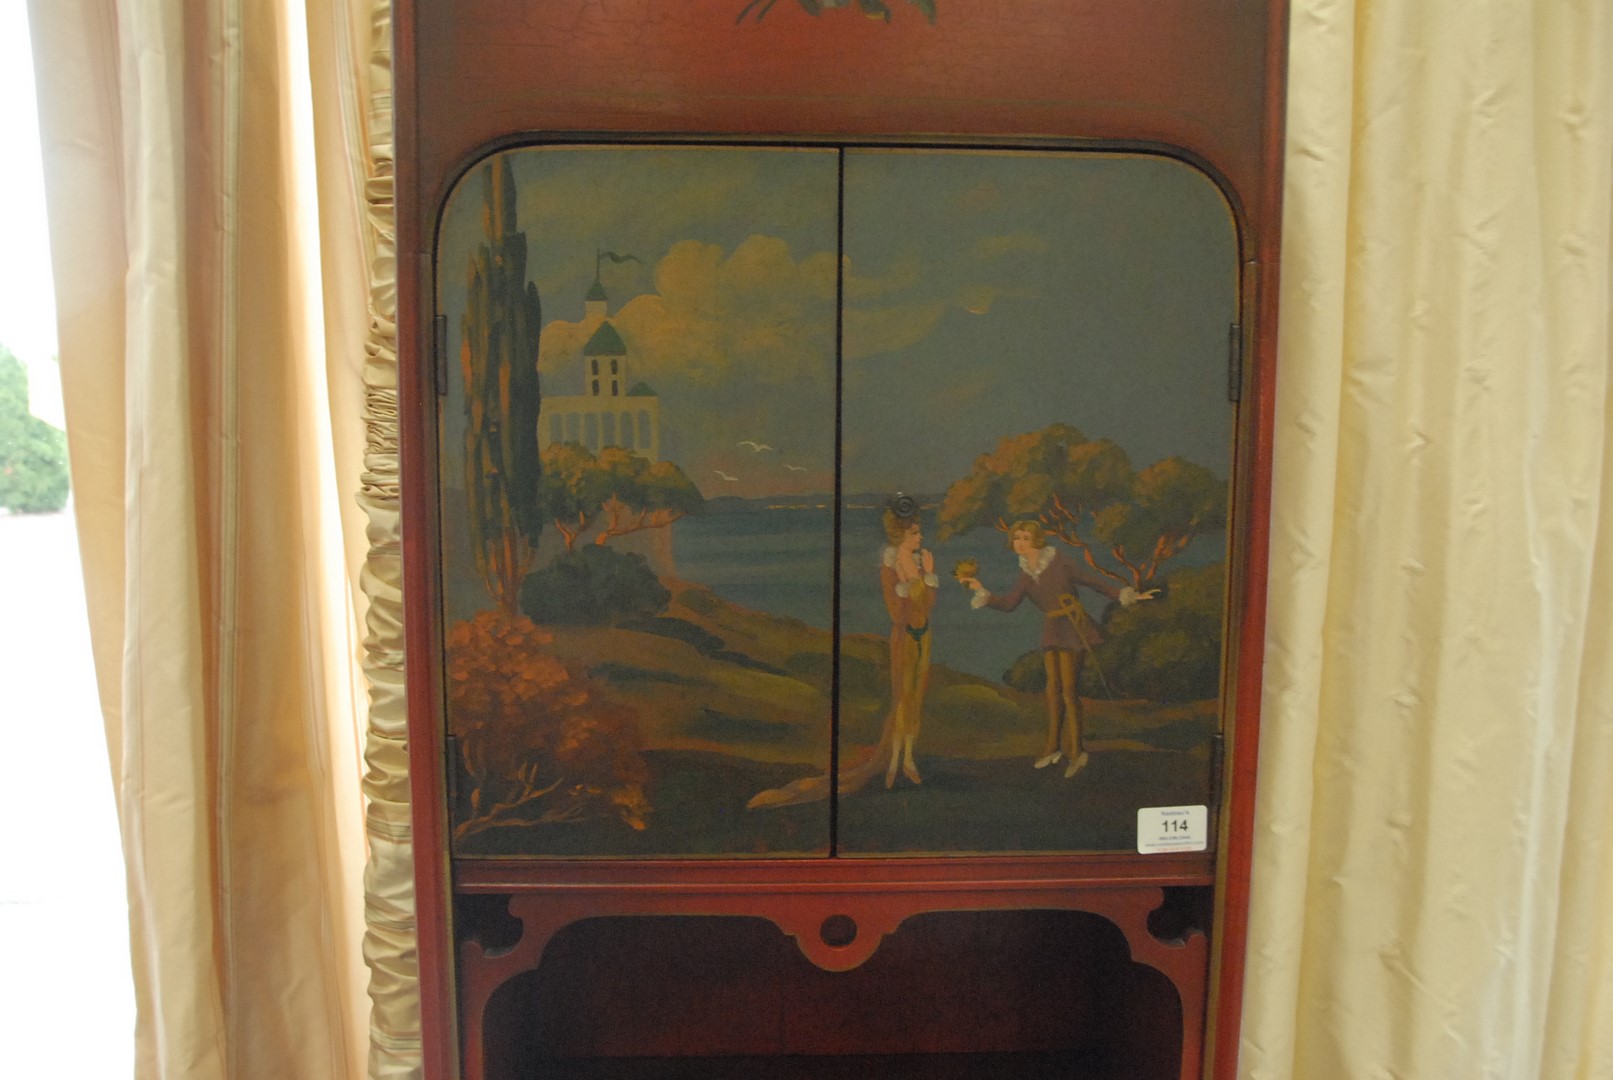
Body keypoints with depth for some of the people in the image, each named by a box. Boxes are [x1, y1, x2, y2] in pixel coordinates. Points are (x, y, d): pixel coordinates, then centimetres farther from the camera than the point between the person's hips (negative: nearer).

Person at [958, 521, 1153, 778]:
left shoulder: (1059, 561, -10)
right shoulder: (1026, 574, 8)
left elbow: (1093, 580, -6)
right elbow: (1008, 604, 2)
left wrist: (1127, 595, -8)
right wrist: (980, 590, -6)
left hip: (1073, 628, -6)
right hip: (1051, 630, 6)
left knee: (1068, 689, -9)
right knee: (1053, 688, 8)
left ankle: (1076, 752, -2)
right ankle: (1053, 746, 20)